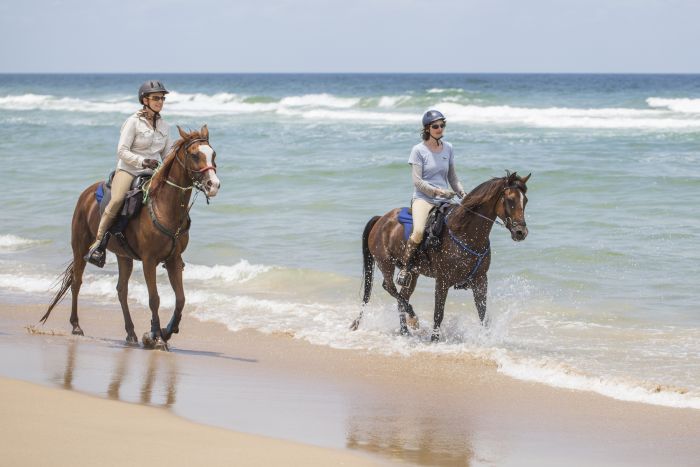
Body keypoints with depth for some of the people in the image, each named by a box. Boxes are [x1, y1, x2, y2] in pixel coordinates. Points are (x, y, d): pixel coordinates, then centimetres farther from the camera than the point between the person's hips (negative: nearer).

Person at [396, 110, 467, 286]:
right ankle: (405, 268, -14)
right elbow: (417, 181, -8)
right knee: (418, 232, -32)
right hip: (423, 198, -5)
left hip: (444, 200, 5)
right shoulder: (419, 150, -2)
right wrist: (437, 191, -22)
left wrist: (462, 193, 3)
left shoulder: (448, 148, 13)